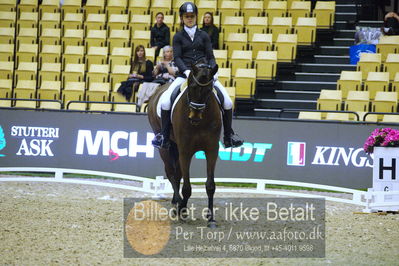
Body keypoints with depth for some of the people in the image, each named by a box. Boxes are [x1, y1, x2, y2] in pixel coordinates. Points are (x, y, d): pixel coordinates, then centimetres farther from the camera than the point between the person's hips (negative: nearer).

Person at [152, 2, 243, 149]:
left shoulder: (203, 35, 12)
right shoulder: (178, 37, 8)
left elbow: (210, 56, 8)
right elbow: (177, 58, -3)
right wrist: (186, 71, -21)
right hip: (184, 75, -1)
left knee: (227, 102, -12)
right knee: (165, 100, -22)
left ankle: (229, 136, 3)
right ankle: (164, 137, -11)